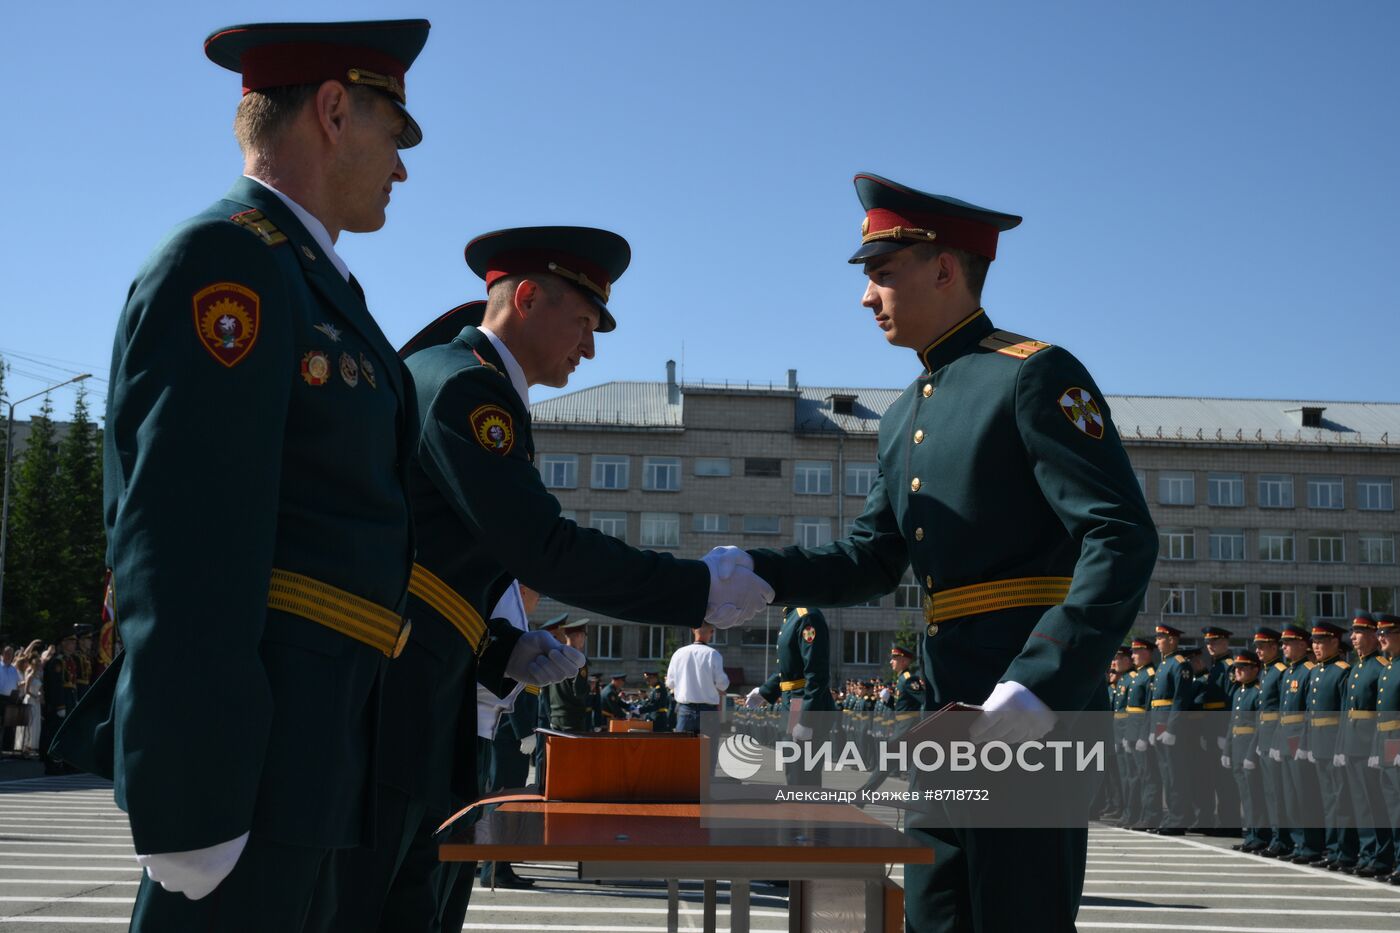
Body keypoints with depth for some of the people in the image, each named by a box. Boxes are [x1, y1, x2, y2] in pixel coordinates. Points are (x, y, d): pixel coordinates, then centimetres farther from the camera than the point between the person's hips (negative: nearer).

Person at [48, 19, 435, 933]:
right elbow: (179, 540, -19)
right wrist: (187, 804, -22)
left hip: (305, 721, 10)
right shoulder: (225, 258, -11)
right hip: (236, 738, -10)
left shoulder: (307, 282, 21)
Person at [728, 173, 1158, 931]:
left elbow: (1123, 540, -17)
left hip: (1035, 706, -8)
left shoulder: (1035, 375, -9)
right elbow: (871, 564, 16)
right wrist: (761, 572, -2)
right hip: (952, 711, 8)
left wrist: (1041, 683, -27)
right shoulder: (905, 418, 17)